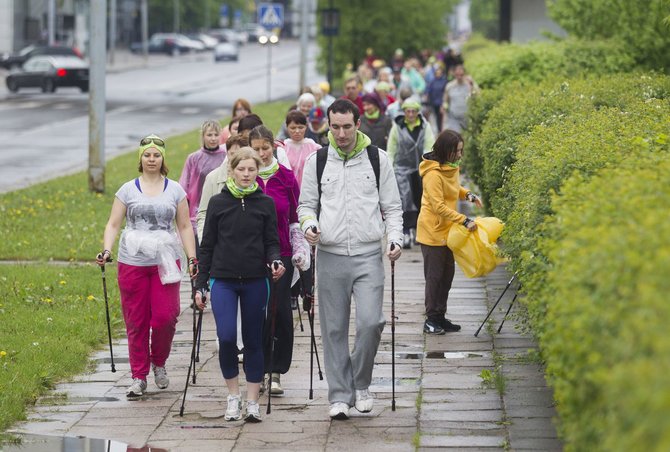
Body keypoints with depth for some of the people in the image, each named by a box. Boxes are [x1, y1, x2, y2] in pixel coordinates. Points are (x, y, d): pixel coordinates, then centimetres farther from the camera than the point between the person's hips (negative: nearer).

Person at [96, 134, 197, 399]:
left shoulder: (175, 190, 9)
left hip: (165, 263, 0)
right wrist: (106, 251, -10)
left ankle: (159, 363, 18)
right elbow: (113, 224, 5)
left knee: (165, 317, -9)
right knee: (135, 322, 0)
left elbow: (184, 227, 11)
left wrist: (192, 259, 4)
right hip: (132, 262, 0)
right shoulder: (128, 190, 6)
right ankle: (138, 377, 9)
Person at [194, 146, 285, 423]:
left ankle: (252, 402, 13)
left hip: (255, 281, 1)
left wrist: (275, 261, -16)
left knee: (254, 341, 5)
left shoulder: (265, 203, 4)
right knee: (226, 337, -15)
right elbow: (207, 246, 7)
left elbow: (271, 242, 7)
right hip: (223, 280, -1)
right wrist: (200, 285, 4)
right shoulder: (218, 203, 3)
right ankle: (233, 396, 3)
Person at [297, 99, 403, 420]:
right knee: (334, 329, 3)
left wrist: (395, 238, -6)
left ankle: (361, 384, 9)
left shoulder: (378, 159, 6)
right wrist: (309, 224, -9)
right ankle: (340, 395, 11)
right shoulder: (317, 162, 7)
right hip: (330, 255, 1)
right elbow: (306, 204, 13)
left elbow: (391, 206, 10)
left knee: (370, 321, -13)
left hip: (368, 255, -1)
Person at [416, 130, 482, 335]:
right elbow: (439, 206, -26)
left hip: (446, 230, 9)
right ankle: (431, 320, 5)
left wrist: (467, 195, 2)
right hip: (433, 231, -9)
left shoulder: (451, 167, 5)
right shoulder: (433, 173, -23)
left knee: (447, 274, 13)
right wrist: (464, 220, -29)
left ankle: (440, 317, 21)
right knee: (434, 275, -2)